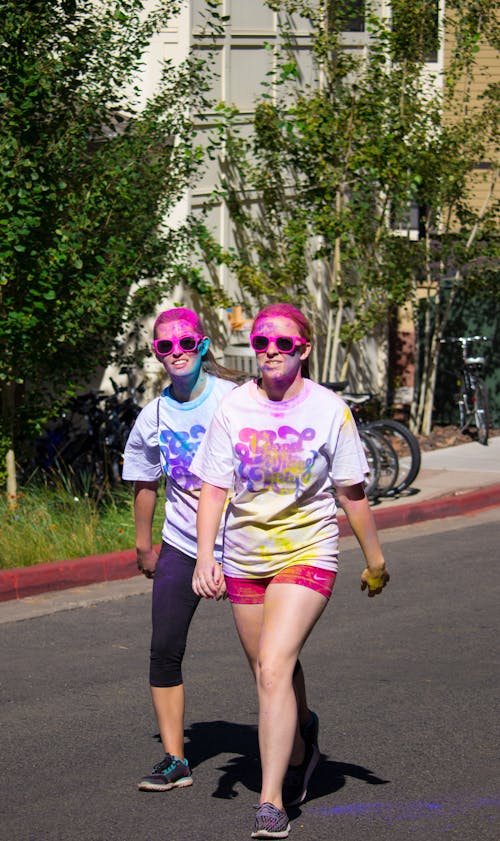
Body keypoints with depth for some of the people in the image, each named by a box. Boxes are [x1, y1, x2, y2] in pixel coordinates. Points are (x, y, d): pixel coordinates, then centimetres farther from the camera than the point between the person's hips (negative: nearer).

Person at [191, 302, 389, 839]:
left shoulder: (329, 409, -5)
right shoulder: (233, 408, -1)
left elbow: (351, 493, 3)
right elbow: (213, 488, -1)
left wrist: (374, 560, 10)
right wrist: (205, 558, -12)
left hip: (307, 554, -4)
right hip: (244, 559, 4)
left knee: (275, 670, -19)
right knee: (267, 674, 14)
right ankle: (297, 758, 42)